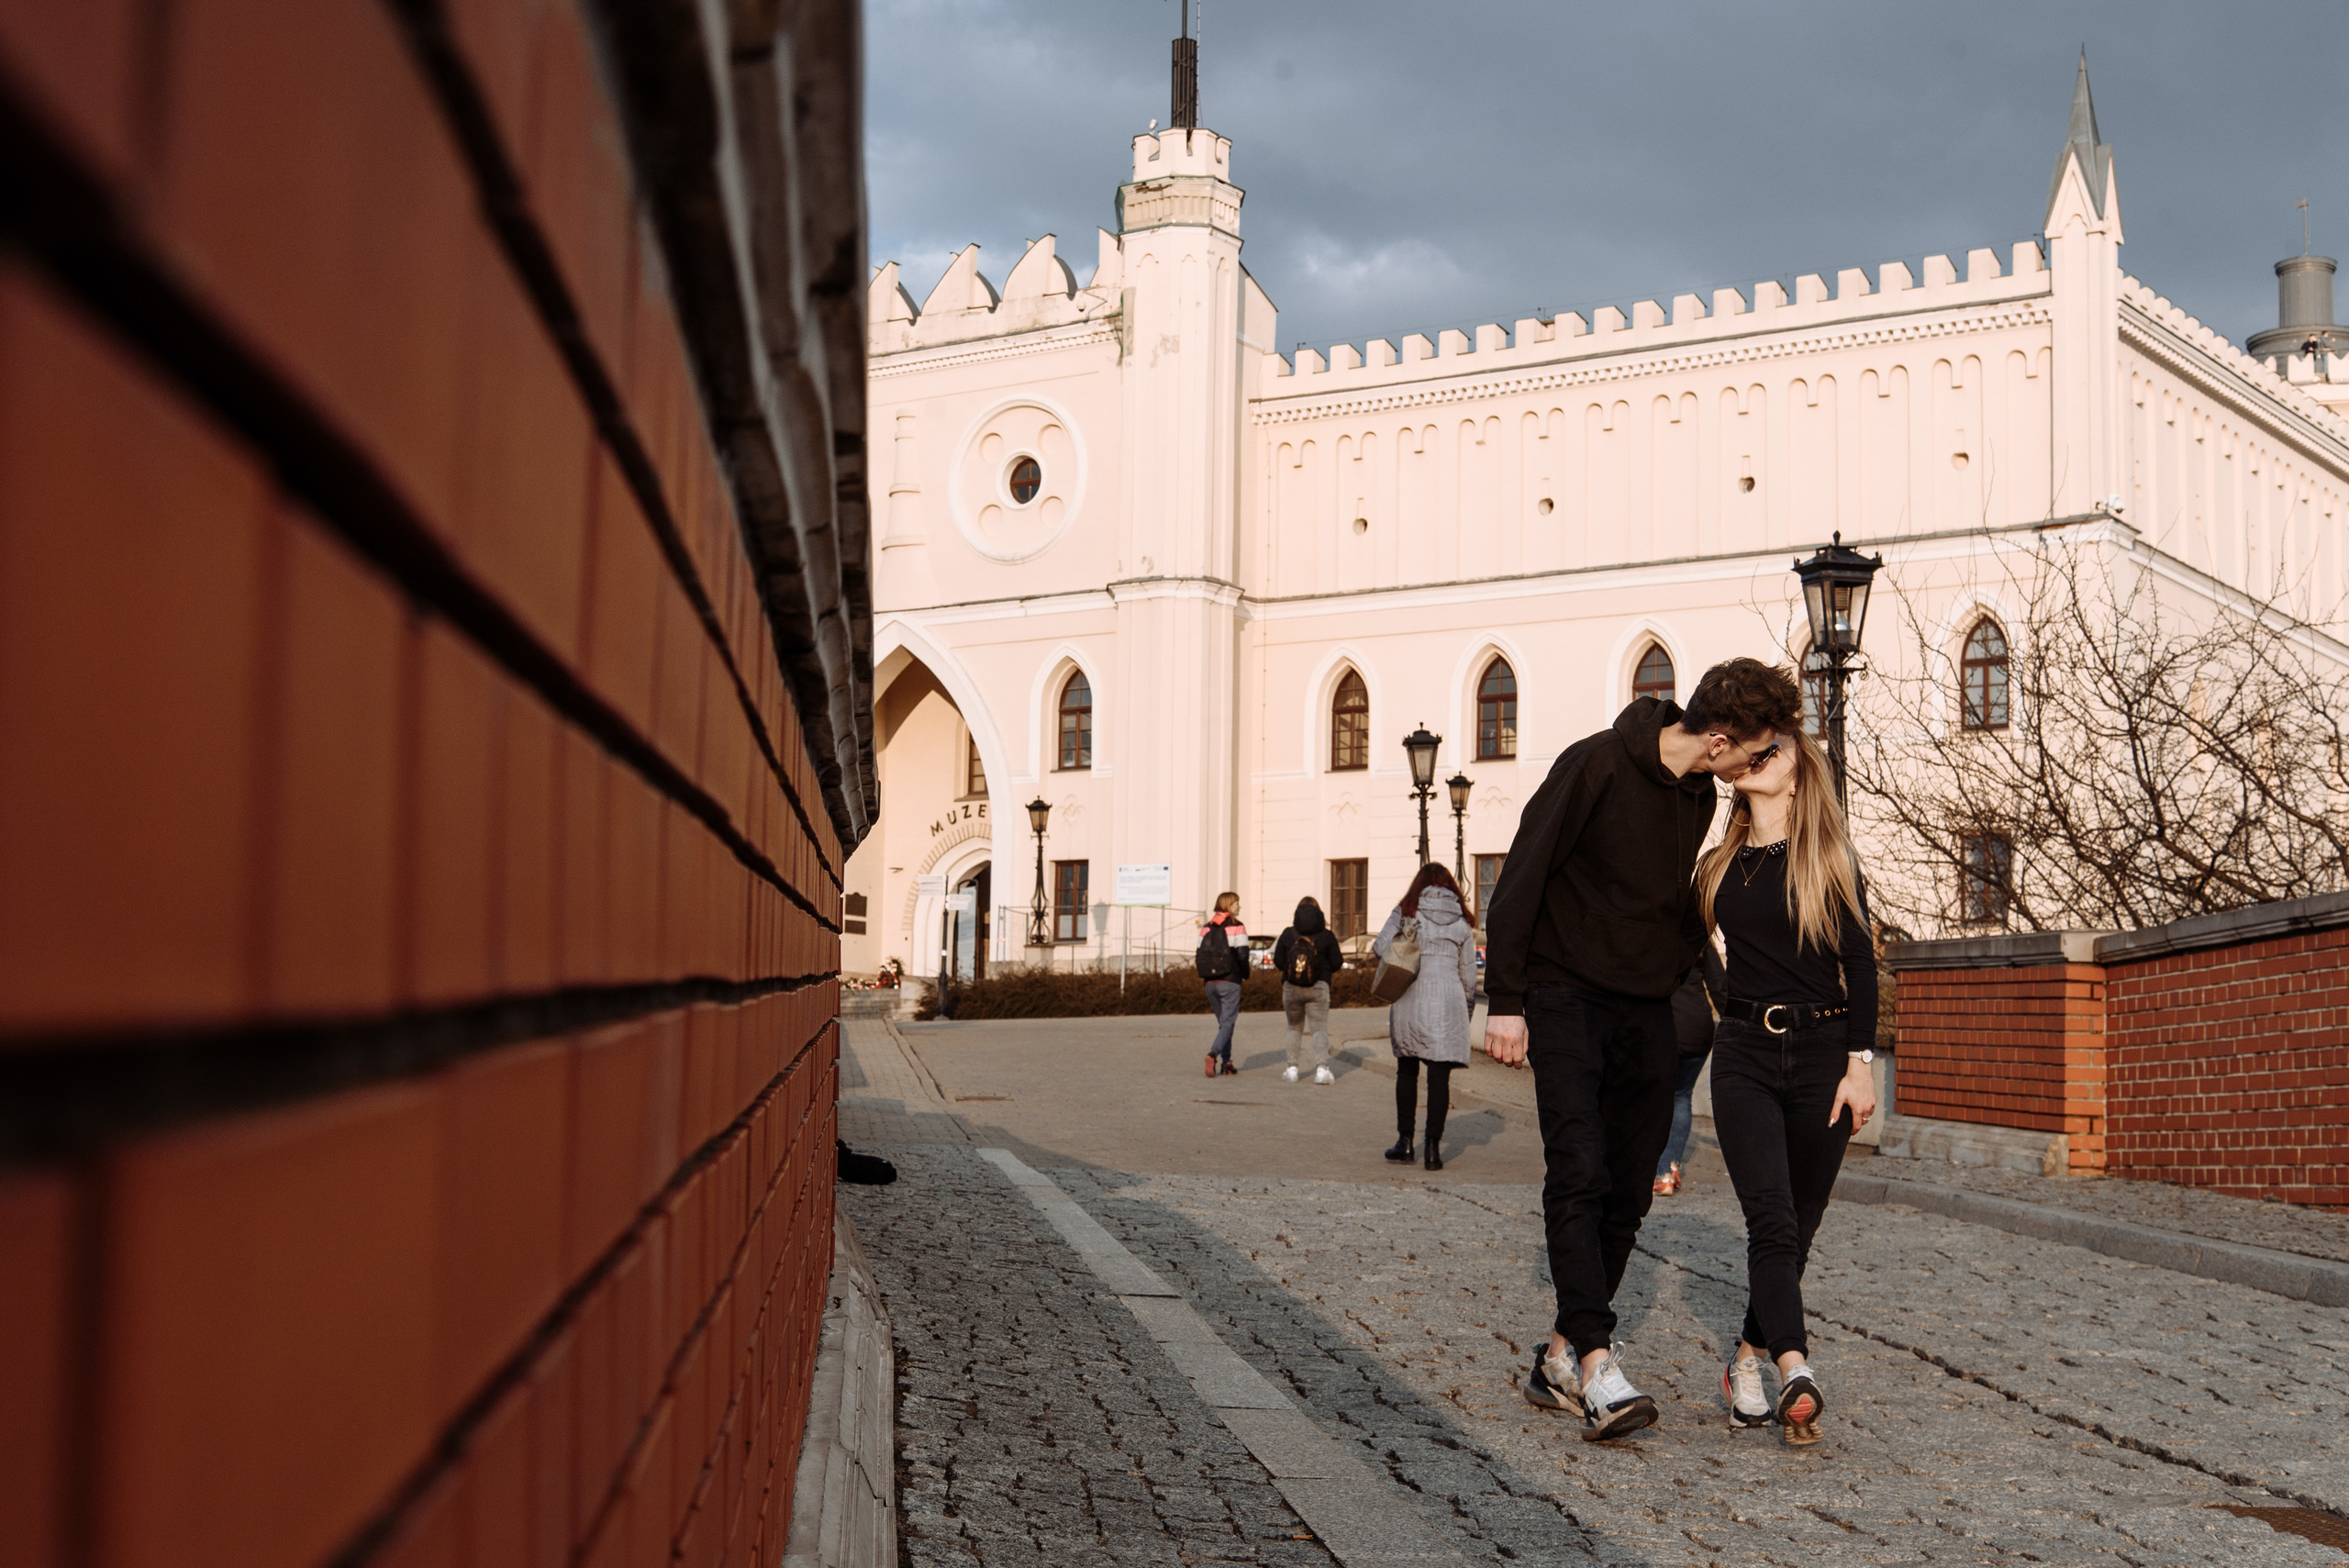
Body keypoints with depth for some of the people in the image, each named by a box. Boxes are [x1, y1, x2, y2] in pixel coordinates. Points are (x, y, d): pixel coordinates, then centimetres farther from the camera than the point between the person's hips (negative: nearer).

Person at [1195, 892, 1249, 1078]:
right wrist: (1245, 976, 3)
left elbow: (1199, 954, 7)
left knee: (1223, 1022, 16)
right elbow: (1242, 954, -12)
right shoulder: (1236, 927, -7)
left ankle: (1226, 1063, 13)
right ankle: (1213, 1054, -26)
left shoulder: (1206, 928, 9)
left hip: (1211, 983, 6)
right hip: (1230, 982, -6)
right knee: (1228, 1022, -4)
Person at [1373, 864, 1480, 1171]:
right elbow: (1468, 970, 11)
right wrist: (1469, 1006, 23)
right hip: (1447, 998, 0)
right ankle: (1433, 1144, -5)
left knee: (1407, 1070, 12)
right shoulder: (1461, 921, 8)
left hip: (1410, 997, 0)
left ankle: (1404, 1141, 11)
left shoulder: (1405, 912, 3)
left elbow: (1380, 947, -8)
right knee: (1439, 1075, 0)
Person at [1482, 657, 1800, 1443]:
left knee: (1628, 1193, 4)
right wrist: (1505, 1000, -14)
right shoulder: (1595, 766, -13)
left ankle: (1559, 1359, 14)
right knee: (1579, 1173, -18)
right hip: (1566, 997, -7)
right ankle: (1597, 1365, -23)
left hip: (1648, 1010, 7)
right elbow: (1521, 876, -12)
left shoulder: (1699, 797, 9)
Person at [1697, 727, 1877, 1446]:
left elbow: (1859, 964, -1)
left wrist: (1860, 1063, -7)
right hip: (1744, 1052, 1)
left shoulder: (1829, 860, 2)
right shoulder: (1719, 866, 11)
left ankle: (1748, 1361, 20)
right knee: (1771, 1217, -15)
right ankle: (1796, 1373, -26)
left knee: (1798, 1224, 4)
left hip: (1822, 1051, -1)